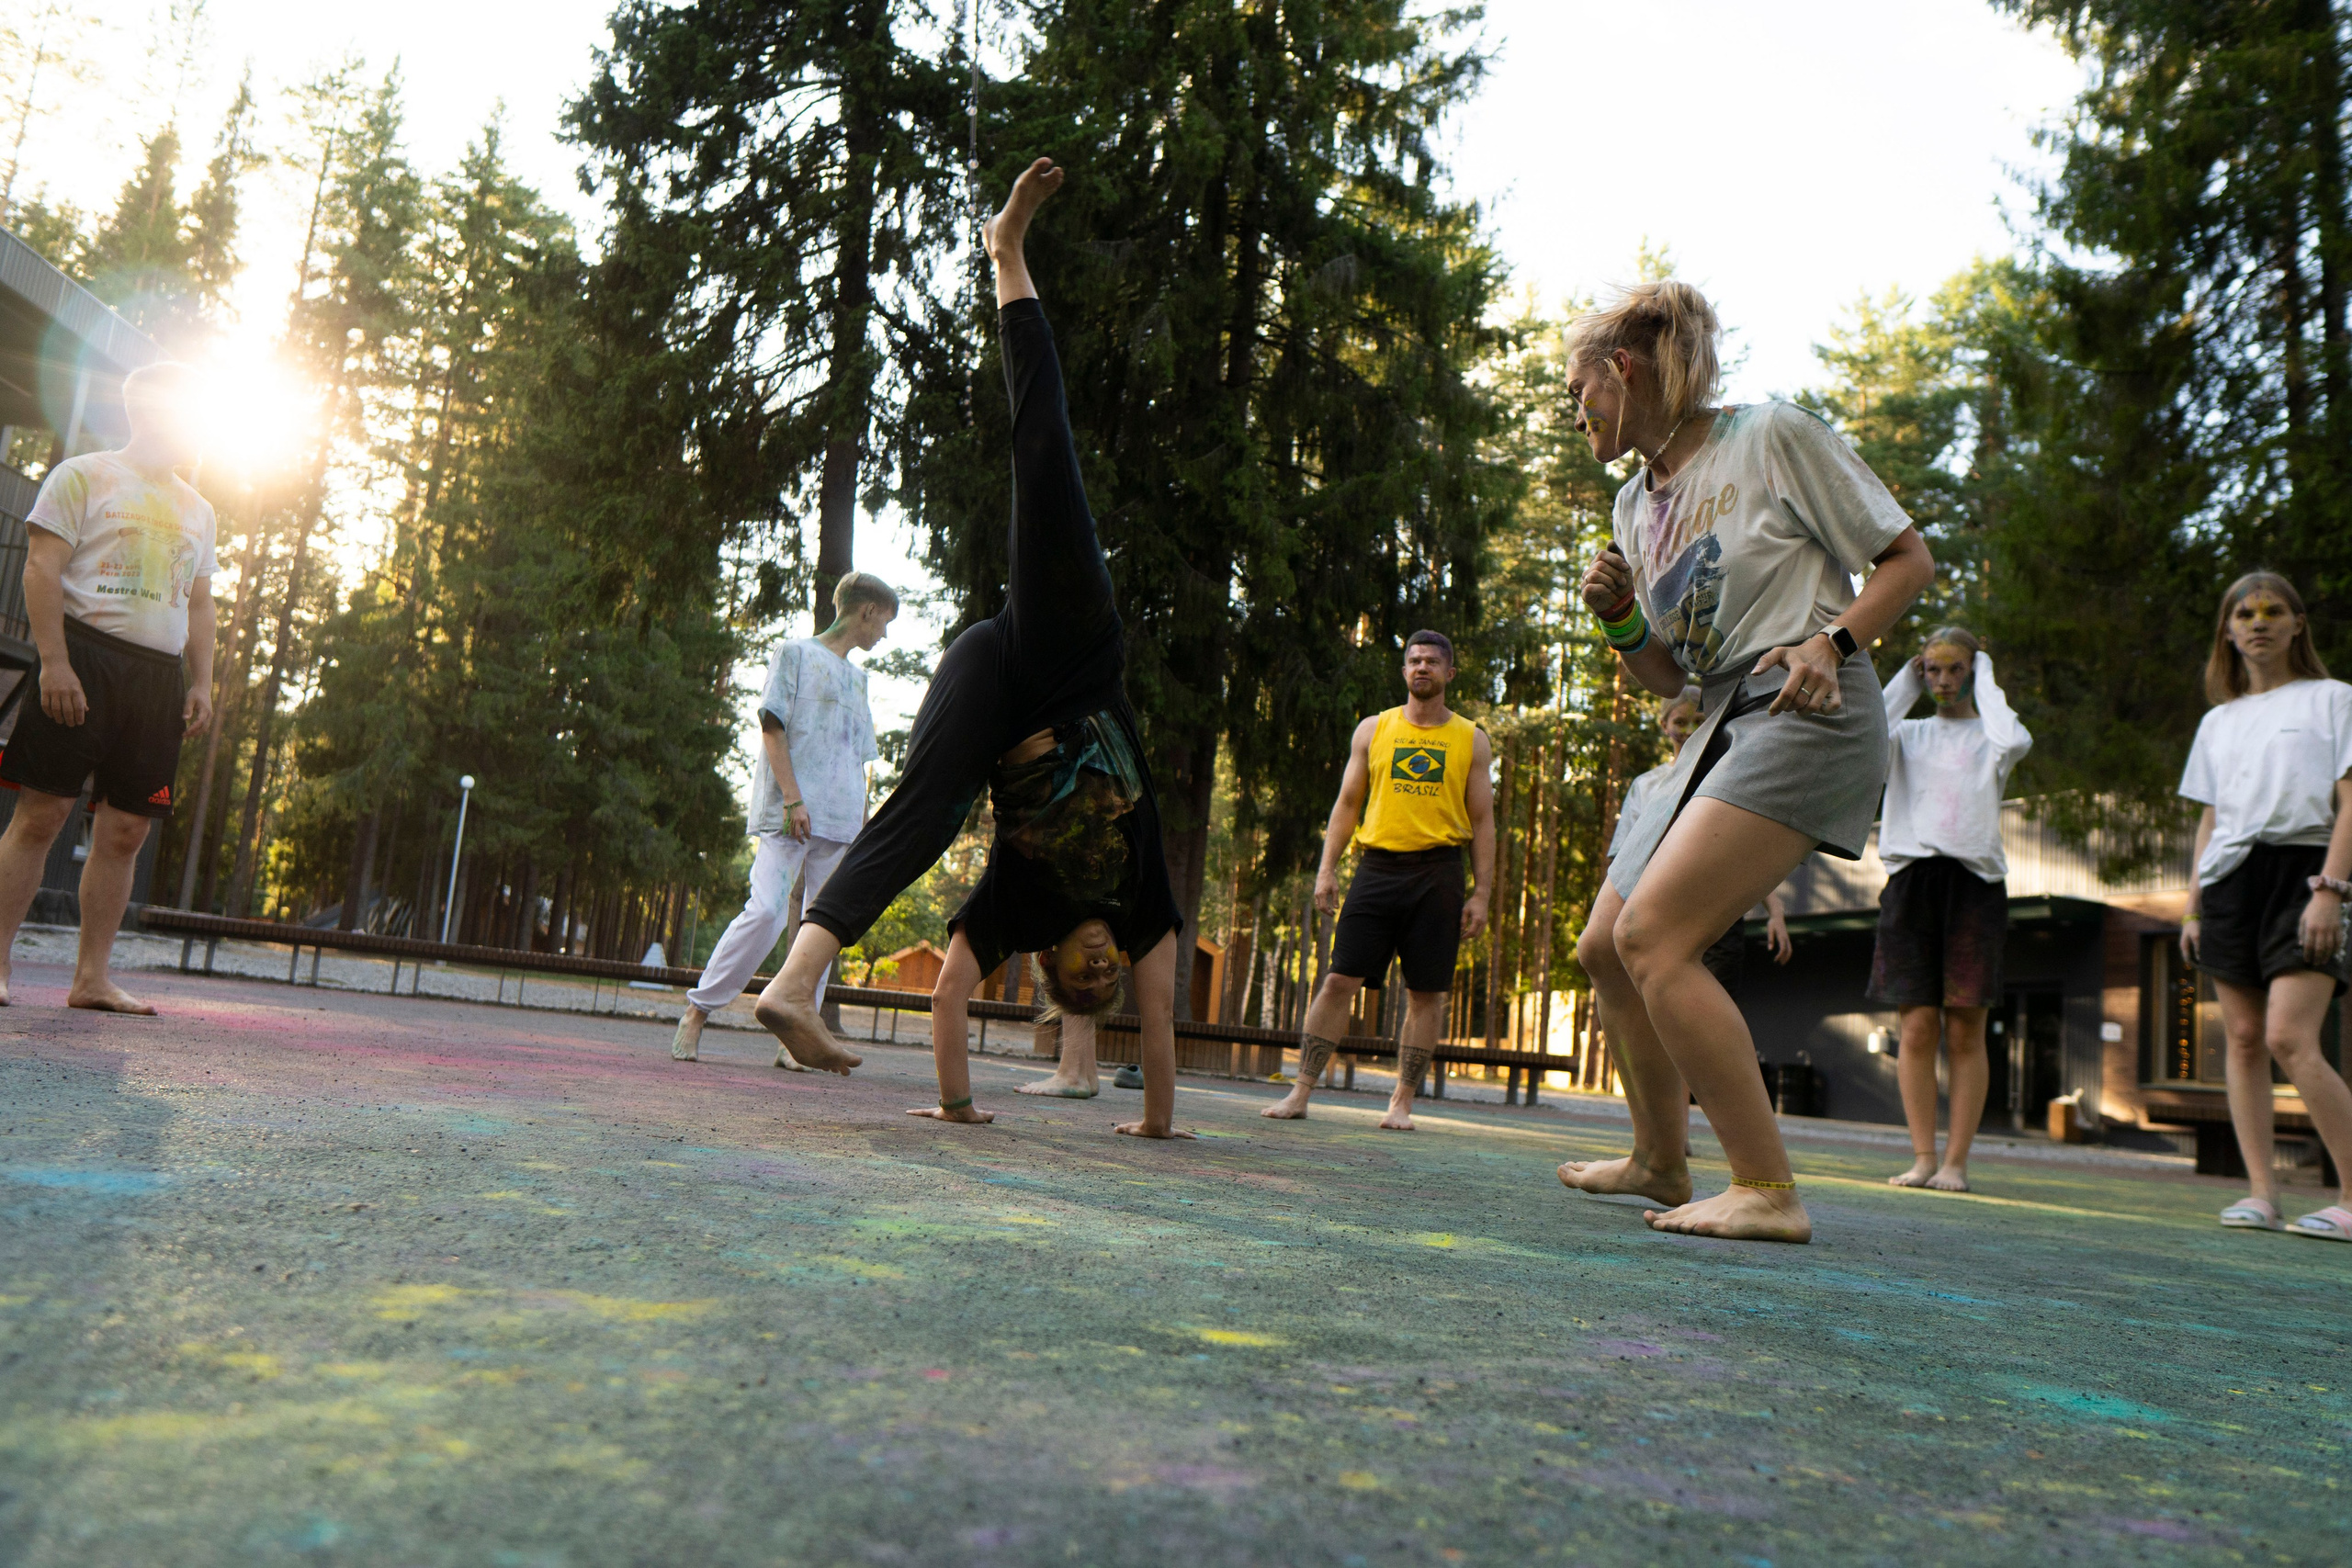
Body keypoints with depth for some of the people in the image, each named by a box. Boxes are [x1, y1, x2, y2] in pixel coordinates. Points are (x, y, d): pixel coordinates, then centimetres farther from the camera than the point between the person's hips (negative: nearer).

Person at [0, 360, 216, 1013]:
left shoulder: (197, 508, 22)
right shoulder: (84, 475, 4)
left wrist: (201, 683, 11)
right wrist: (53, 661, -16)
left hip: (159, 676, 5)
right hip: (83, 658, -5)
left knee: (125, 831, 1)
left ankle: (91, 977, 5)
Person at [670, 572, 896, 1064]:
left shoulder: (856, 677, 25)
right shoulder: (795, 653, 6)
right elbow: (772, 728, -4)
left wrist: (864, 824, 16)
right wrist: (793, 798, -14)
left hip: (840, 821, 7)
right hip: (788, 815, -6)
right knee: (766, 912, -17)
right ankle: (696, 1011, -5)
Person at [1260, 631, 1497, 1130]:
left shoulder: (1472, 740, 9)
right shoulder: (1373, 730, 11)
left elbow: (1482, 821, 7)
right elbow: (1347, 803, 12)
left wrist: (1481, 892, 0)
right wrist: (1326, 868, 1)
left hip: (1438, 871, 0)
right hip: (1378, 867, 0)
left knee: (1426, 993, 1)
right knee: (1339, 980, -4)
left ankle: (1401, 1103, 11)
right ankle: (1300, 1093, 1)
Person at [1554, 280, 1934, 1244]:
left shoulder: (1772, 437, -3)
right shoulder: (1635, 502, 17)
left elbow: (1909, 559, -1)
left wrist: (1832, 641, -17)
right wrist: (1619, 619, 1)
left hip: (1809, 719, -8)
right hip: (1722, 729, 8)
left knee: (1654, 938, -21)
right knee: (1605, 947, 8)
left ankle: (1768, 1191, -15)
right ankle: (1661, 1162, 27)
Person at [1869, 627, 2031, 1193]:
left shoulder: (1987, 736, 12)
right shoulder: (1909, 733, 18)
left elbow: (2014, 741, -12)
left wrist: (1985, 680, 3)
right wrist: (1905, 684, 9)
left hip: (1974, 880, -1)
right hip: (1911, 876, 2)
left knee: (1964, 1030, -3)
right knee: (1916, 1027, -3)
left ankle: (1956, 1163, 1)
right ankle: (1922, 1157, 3)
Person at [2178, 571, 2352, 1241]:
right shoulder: (2218, 721, 20)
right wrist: (2193, 907, 12)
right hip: (2230, 878, 5)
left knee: (2288, 1038, -17)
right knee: (2243, 1038, 0)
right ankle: (2260, 1192, 2)